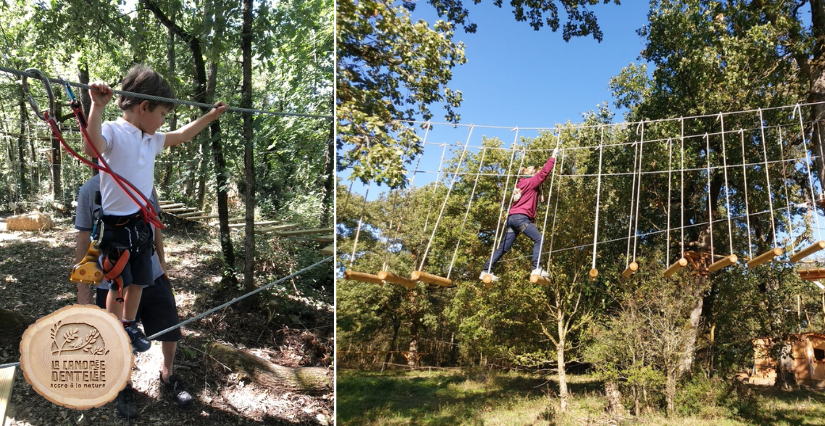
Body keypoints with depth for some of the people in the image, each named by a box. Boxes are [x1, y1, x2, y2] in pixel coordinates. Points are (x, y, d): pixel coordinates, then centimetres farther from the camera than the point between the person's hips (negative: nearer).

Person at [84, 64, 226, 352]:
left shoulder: (152, 140, 8)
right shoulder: (113, 132, -16)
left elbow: (182, 135, 25)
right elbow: (92, 149, -39)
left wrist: (211, 115, 28)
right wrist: (97, 107, -45)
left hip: (142, 222, 8)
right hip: (117, 225, -7)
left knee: (139, 280, 16)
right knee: (120, 284, 2)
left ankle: (129, 327, 34)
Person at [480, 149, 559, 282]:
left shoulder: (521, 183, 24)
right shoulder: (531, 181, 0)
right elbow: (544, 172, -5)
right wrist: (553, 156, 1)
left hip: (513, 217, 9)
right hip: (521, 217, -9)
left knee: (504, 247, 7)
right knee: (538, 239, -11)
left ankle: (486, 271, 4)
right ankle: (536, 269, -23)